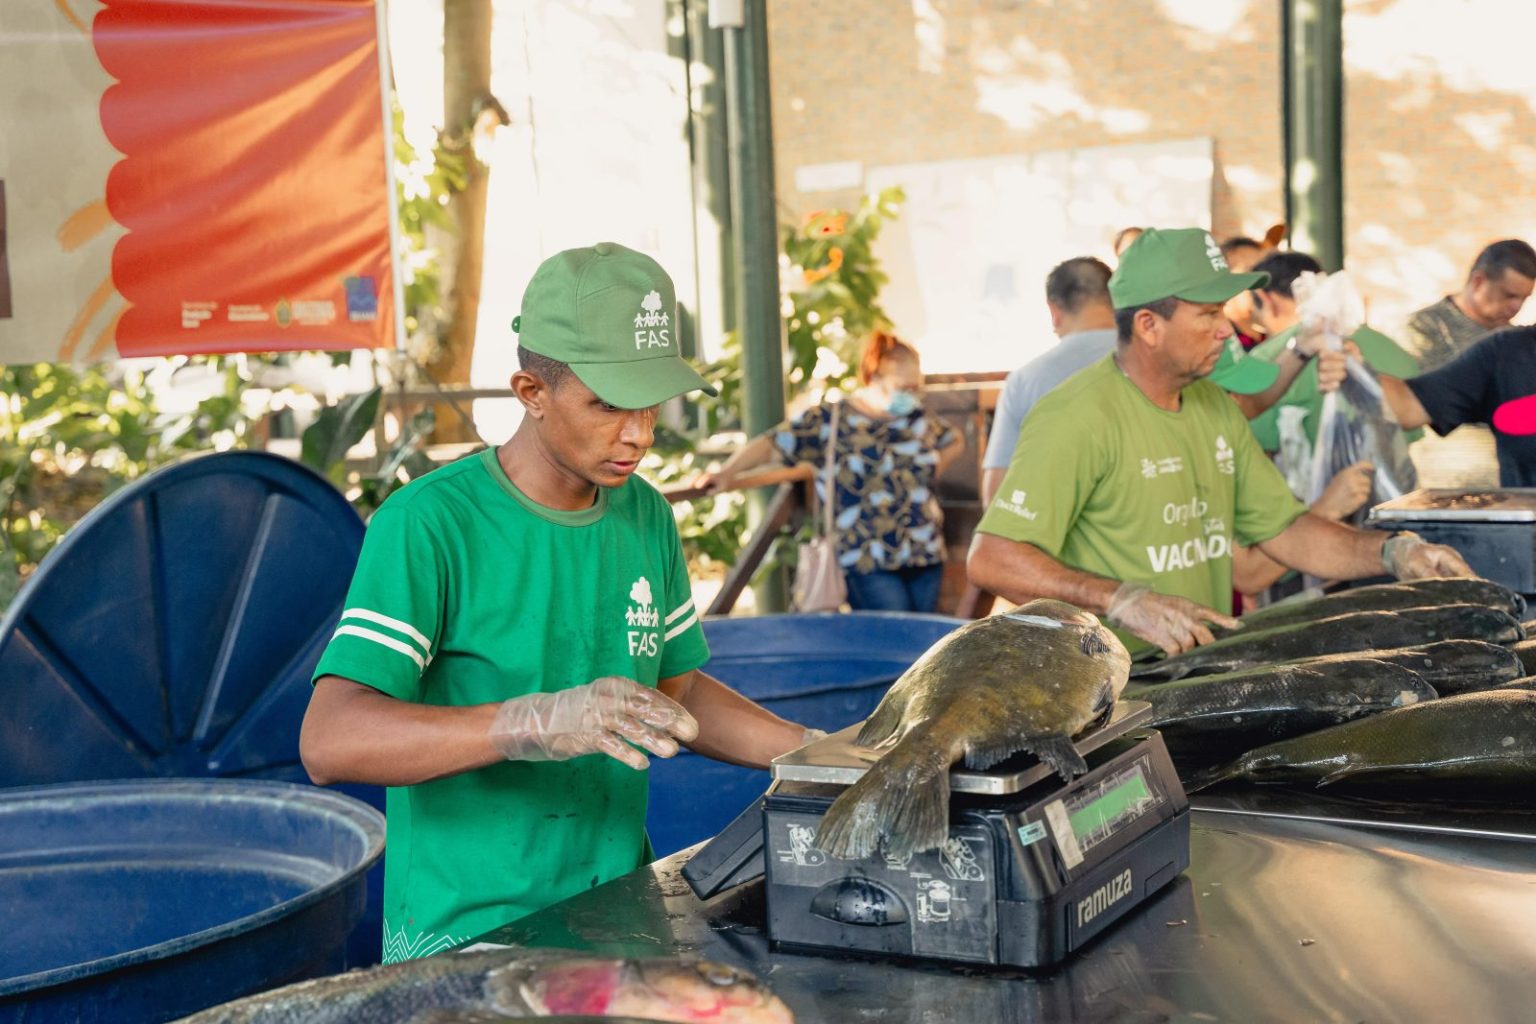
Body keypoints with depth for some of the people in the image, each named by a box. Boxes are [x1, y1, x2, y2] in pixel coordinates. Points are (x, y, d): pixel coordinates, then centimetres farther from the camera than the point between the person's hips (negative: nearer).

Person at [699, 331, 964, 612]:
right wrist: (727, 472, -25)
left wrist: (930, 474, 11)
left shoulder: (918, 418, 10)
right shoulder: (830, 421, -4)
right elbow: (773, 444, -10)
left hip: (927, 559, 5)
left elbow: (954, 441, 29)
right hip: (869, 565, -5)